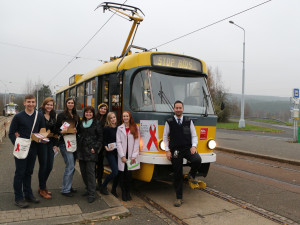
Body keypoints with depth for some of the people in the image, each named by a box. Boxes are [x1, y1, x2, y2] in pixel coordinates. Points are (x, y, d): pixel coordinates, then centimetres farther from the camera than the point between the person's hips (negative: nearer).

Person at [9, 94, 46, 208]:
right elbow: (11, 133, -2)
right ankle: (18, 198, 15)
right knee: (20, 173, 3)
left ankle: (28, 195, 27)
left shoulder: (39, 116, 3)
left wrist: (42, 139, -5)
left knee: (29, 172, 15)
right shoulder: (18, 116, -6)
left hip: (33, 148, 4)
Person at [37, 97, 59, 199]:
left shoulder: (53, 116, 11)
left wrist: (55, 144, 11)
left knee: (49, 166, 8)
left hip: (50, 143, 6)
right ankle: (42, 189, 15)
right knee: (43, 166, 0)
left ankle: (42, 186, 27)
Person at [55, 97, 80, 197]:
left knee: (72, 165, 12)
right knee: (70, 165, -10)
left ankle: (69, 186, 26)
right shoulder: (61, 115, -4)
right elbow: (56, 129, -5)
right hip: (64, 142, -6)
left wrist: (76, 131, -5)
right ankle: (65, 190, 2)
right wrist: (61, 131, -24)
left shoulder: (76, 116, 13)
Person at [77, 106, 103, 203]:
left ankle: (92, 194, -3)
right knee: (83, 171, 9)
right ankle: (88, 189, 26)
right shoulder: (81, 123, 13)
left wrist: (95, 148, -10)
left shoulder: (96, 123, 0)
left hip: (91, 151, -5)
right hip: (81, 150, 5)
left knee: (90, 171, -8)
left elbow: (100, 137, -1)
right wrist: (78, 146, 9)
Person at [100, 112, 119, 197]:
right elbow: (104, 141, -5)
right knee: (115, 172, -11)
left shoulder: (118, 128, 9)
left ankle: (114, 189, 25)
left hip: (118, 152, 5)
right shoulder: (106, 128, -5)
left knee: (119, 172, 5)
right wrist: (106, 148, -20)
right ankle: (103, 186, 12)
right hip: (110, 153, -5)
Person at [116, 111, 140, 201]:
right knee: (122, 174, 2)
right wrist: (122, 156, -8)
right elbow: (118, 143, 1)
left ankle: (128, 192, 15)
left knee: (128, 174, 1)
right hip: (122, 155, 1)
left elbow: (137, 142, 0)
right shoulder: (120, 128, 6)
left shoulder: (135, 127, 5)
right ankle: (123, 192, 14)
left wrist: (134, 156, -7)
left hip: (131, 155, 0)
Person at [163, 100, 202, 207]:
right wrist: (167, 150, 1)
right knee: (177, 175, 4)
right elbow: (165, 136, 8)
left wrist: (194, 146, -9)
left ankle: (192, 175, 3)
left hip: (188, 149, 1)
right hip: (175, 151, 0)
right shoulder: (169, 122, 4)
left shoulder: (189, 121, 7)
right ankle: (179, 198, 19)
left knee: (197, 160, -30)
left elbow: (194, 135, 9)